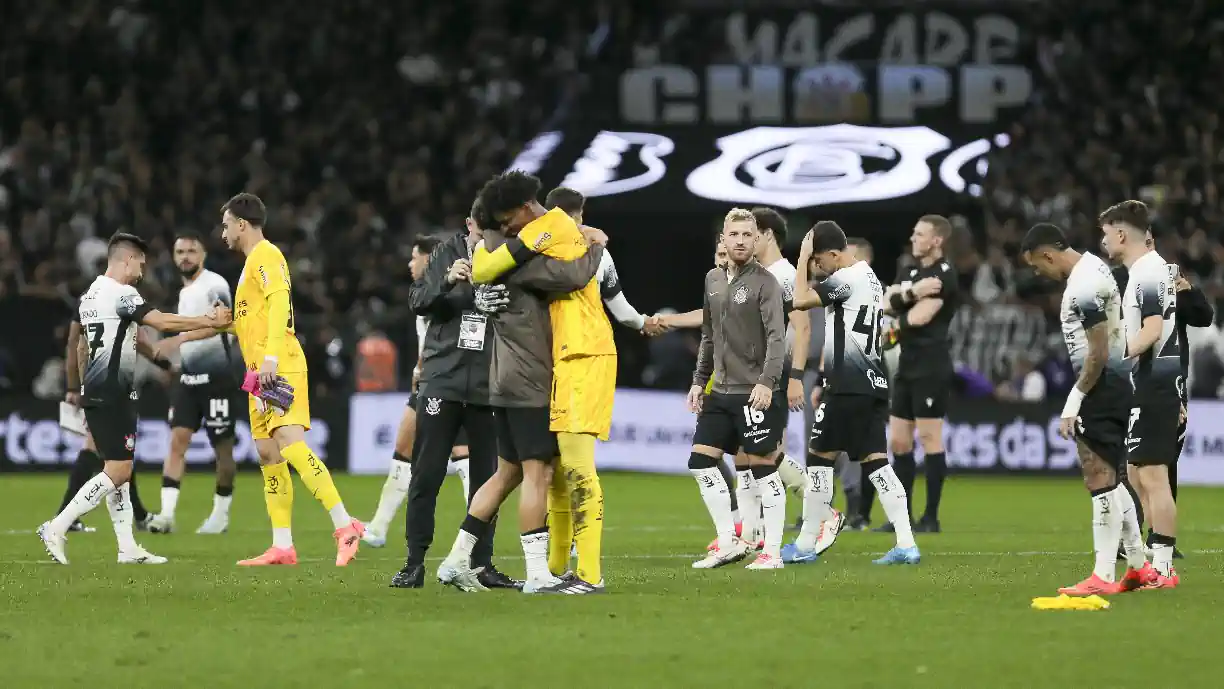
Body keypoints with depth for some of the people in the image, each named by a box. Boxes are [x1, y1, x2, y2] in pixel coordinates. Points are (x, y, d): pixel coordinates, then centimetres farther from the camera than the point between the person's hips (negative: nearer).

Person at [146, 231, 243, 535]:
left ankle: (221, 514, 17)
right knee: (178, 440, -8)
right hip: (189, 377, 7)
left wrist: (180, 339, -40)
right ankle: (167, 513, -17)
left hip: (218, 377, -7)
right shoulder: (184, 292, 15)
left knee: (222, 448, 2)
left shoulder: (215, 285, -12)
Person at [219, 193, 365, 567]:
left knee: (290, 444, -20)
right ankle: (282, 546, 6)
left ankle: (345, 526, -24)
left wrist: (270, 359, -27)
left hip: (280, 368, -10)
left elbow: (278, 304, -20)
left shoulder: (266, 256, -7)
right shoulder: (253, 261, 22)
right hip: (262, 372, 10)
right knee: (268, 454, 6)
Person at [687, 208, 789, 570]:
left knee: (763, 467, -4)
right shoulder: (713, 280, 13)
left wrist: (767, 381, -27)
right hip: (721, 391, 7)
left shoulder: (765, 282, -8)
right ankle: (729, 543, 11)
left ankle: (772, 551, 3)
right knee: (700, 461, 4)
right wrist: (699, 380, 17)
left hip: (756, 393, -7)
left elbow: (777, 337, -16)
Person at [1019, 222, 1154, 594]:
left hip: (1101, 385, -11)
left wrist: (1073, 402, -16)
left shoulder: (1082, 287, -19)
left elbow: (1099, 354, -21)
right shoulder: (1093, 266, 13)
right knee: (1106, 478, 16)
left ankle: (1103, 576, -7)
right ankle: (1139, 567, 20)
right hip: (1115, 382, 11)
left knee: (1099, 479, -8)